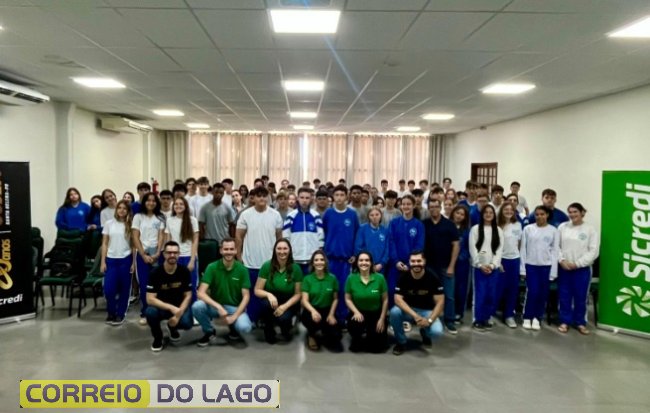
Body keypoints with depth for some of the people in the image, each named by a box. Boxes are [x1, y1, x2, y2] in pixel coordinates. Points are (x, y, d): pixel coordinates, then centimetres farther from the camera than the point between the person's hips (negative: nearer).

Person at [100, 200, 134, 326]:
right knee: (108, 289, -4)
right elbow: (104, 244, 6)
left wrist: (133, 262, -3)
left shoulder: (130, 225, 2)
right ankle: (111, 313, 19)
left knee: (124, 289, 5)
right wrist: (103, 261, 0)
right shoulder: (109, 224, 4)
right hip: (111, 259, 1)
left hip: (125, 259, -1)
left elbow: (133, 245, 3)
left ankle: (120, 314, 19)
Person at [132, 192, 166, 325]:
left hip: (156, 254, 1)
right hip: (142, 254, 0)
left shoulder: (160, 218, 7)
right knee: (144, 285, -1)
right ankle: (145, 313, 8)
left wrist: (157, 254, -11)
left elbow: (161, 236, 2)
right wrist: (144, 255, -9)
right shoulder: (138, 217, 4)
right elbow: (135, 238, -1)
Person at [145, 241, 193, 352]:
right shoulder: (155, 273, -15)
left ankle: (172, 327, 13)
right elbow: (150, 299, -20)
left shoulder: (184, 271, -10)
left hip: (180, 306, 1)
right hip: (161, 306, -1)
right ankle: (157, 337, -1)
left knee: (187, 323, -28)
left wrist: (179, 313, -21)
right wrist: (171, 308, -32)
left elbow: (188, 296, -5)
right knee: (150, 312, -35)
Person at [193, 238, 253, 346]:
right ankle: (209, 332, -1)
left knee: (245, 327, -31)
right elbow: (201, 293, -18)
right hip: (215, 306, 1)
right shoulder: (212, 267, -11)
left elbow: (246, 296, -8)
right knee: (197, 306, -30)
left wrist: (234, 316, -20)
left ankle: (233, 326, 9)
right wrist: (219, 307, -31)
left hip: (235, 307, -1)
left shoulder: (242, 269, -8)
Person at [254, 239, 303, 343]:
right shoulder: (267, 266, -11)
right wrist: (269, 295, -30)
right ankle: (269, 330, -2)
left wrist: (285, 306, -22)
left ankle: (286, 329, 10)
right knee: (267, 303, -34)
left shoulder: (296, 268, -10)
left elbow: (298, 294, -6)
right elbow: (257, 290, -8)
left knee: (283, 319, -31)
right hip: (271, 301, 1)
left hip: (289, 303, 0)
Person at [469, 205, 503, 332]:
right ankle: (478, 320, 6)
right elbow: (472, 249, -4)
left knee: (491, 295, 4)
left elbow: (500, 250, 3)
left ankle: (486, 319, 17)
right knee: (480, 294, -5)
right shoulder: (475, 229, 1)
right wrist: (480, 265, -11)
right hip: (479, 267, -3)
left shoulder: (498, 230, 9)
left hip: (493, 268, 3)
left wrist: (492, 265, -8)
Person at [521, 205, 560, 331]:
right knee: (532, 292, -6)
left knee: (543, 294, 5)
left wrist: (553, 271, -2)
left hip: (546, 266, 1)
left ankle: (537, 318, 20)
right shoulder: (528, 229, 1)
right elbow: (523, 249, 2)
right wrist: (522, 267, -1)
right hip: (531, 265, -1)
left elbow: (555, 251, 1)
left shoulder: (553, 231, 2)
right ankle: (527, 318, 10)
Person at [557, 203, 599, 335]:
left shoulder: (590, 230, -3)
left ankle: (580, 322, 21)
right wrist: (562, 260, -11)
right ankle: (565, 321, 19)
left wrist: (577, 263, -13)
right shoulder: (563, 227, 3)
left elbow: (593, 251, -7)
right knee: (564, 296, 7)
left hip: (582, 269, -1)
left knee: (580, 297, 6)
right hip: (563, 268, 2)